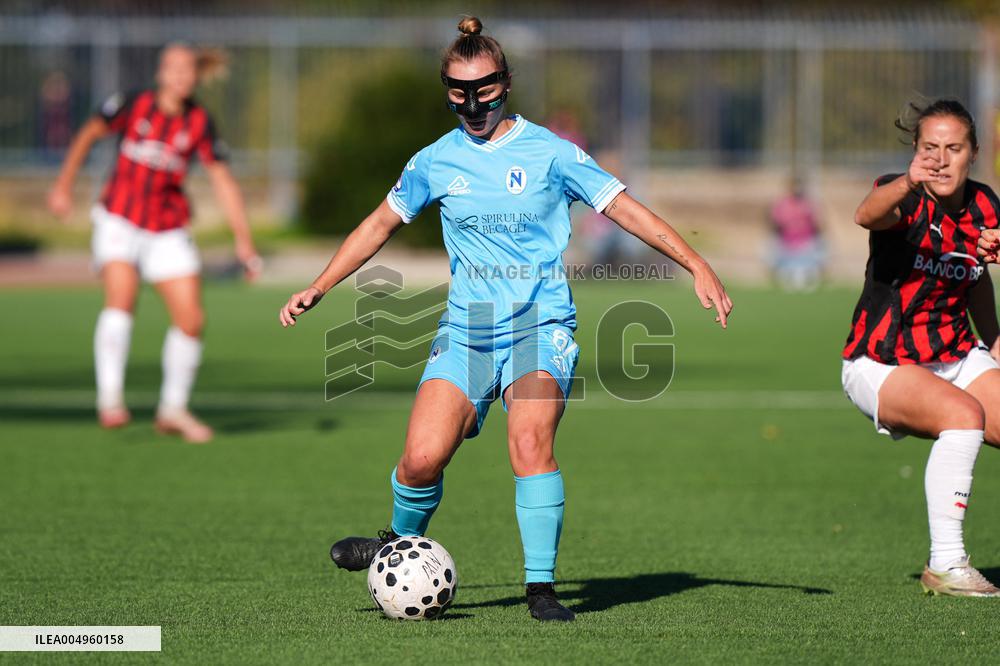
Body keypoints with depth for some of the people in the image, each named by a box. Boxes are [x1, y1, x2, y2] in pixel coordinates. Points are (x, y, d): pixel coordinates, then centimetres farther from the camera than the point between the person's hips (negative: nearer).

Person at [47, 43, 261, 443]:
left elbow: (223, 182, 1)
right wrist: (64, 185, 6)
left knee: (191, 318, -3)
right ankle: (110, 398, -29)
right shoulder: (133, 105, -7)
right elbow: (88, 136, 9)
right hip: (119, 221, -3)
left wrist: (244, 241, -3)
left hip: (168, 229, 3)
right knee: (121, 298, -26)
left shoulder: (199, 123, -3)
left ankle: (173, 410, 14)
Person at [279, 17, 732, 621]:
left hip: (541, 325, -2)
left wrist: (697, 266, -8)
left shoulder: (548, 152, -1)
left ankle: (541, 586, -17)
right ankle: (401, 543, 18)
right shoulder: (435, 162, 8)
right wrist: (318, 289, 20)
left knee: (530, 442, -26)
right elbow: (382, 224, 22)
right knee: (422, 458, -14)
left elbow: (626, 208, -1)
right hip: (467, 329, 2)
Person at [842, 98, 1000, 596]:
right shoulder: (906, 199, -18)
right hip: (882, 365, -6)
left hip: (959, 360, 6)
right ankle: (944, 564, -27)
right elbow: (868, 215, -44)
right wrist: (907, 184, -64)